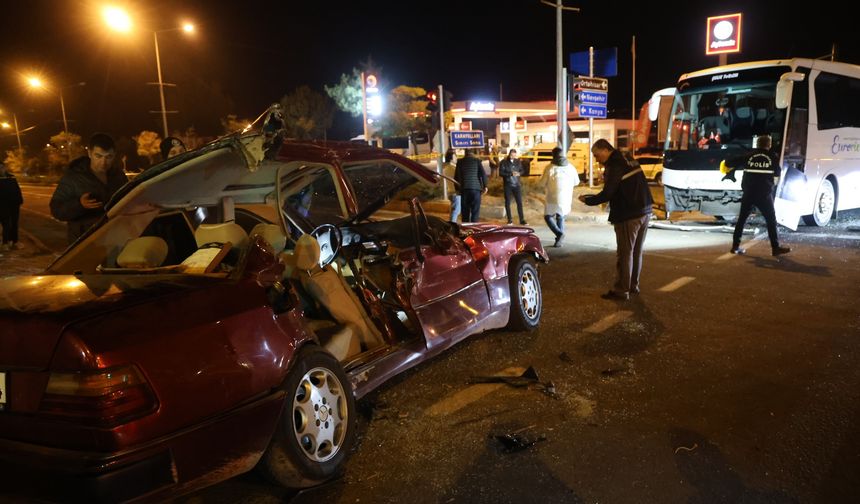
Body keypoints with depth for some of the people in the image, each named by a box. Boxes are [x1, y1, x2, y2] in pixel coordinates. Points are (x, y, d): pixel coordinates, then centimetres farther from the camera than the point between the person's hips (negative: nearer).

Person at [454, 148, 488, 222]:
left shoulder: (460, 161, 10)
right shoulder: (477, 161, 5)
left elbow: (456, 176, 11)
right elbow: (483, 174, -5)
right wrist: (485, 186, 1)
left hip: (464, 188, 2)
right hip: (476, 188, -2)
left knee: (465, 211, 8)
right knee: (475, 210, 0)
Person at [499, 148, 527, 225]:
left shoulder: (518, 162, 5)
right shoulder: (503, 162, -4)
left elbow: (521, 170, 14)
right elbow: (501, 173, -10)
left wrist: (518, 173, -10)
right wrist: (511, 174, -20)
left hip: (517, 185, 2)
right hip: (507, 185, -2)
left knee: (519, 202, 0)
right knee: (507, 203, 5)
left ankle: (522, 220, 5)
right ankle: (510, 219, 15)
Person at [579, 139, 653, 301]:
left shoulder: (614, 167, -15)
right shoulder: (629, 161, 13)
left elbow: (607, 194, -19)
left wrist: (587, 200, -5)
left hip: (629, 216, -9)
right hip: (644, 212, 9)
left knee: (624, 254, -2)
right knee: (636, 252, 17)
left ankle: (621, 290, 3)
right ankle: (633, 285, 27)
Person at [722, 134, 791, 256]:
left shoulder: (748, 156, 4)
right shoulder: (772, 158, 2)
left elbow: (729, 162, 0)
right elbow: (777, 173, 14)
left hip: (748, 193, 2)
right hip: (764, 194, -2)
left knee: (742, 219, 10)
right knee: (771, 220, 4)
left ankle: (735, 246, 8)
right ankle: (775, 247, 2)